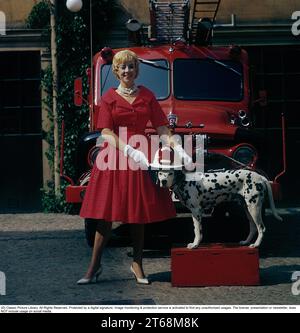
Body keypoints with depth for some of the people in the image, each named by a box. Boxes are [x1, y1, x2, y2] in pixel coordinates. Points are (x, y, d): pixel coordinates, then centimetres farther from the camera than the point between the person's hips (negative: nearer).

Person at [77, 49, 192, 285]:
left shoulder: (147, 96, 9)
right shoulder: (109, 98, 3)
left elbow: (162, 128, 6)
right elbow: (106, 133, -6)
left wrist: (179, 150, -7)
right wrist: (129, 151, -20)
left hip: (141, 156, 2)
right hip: (114, 157, -2)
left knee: (140, 213, 6)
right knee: (106, 213, -1)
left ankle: (137, 264, 19)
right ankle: (94, 267, 8)